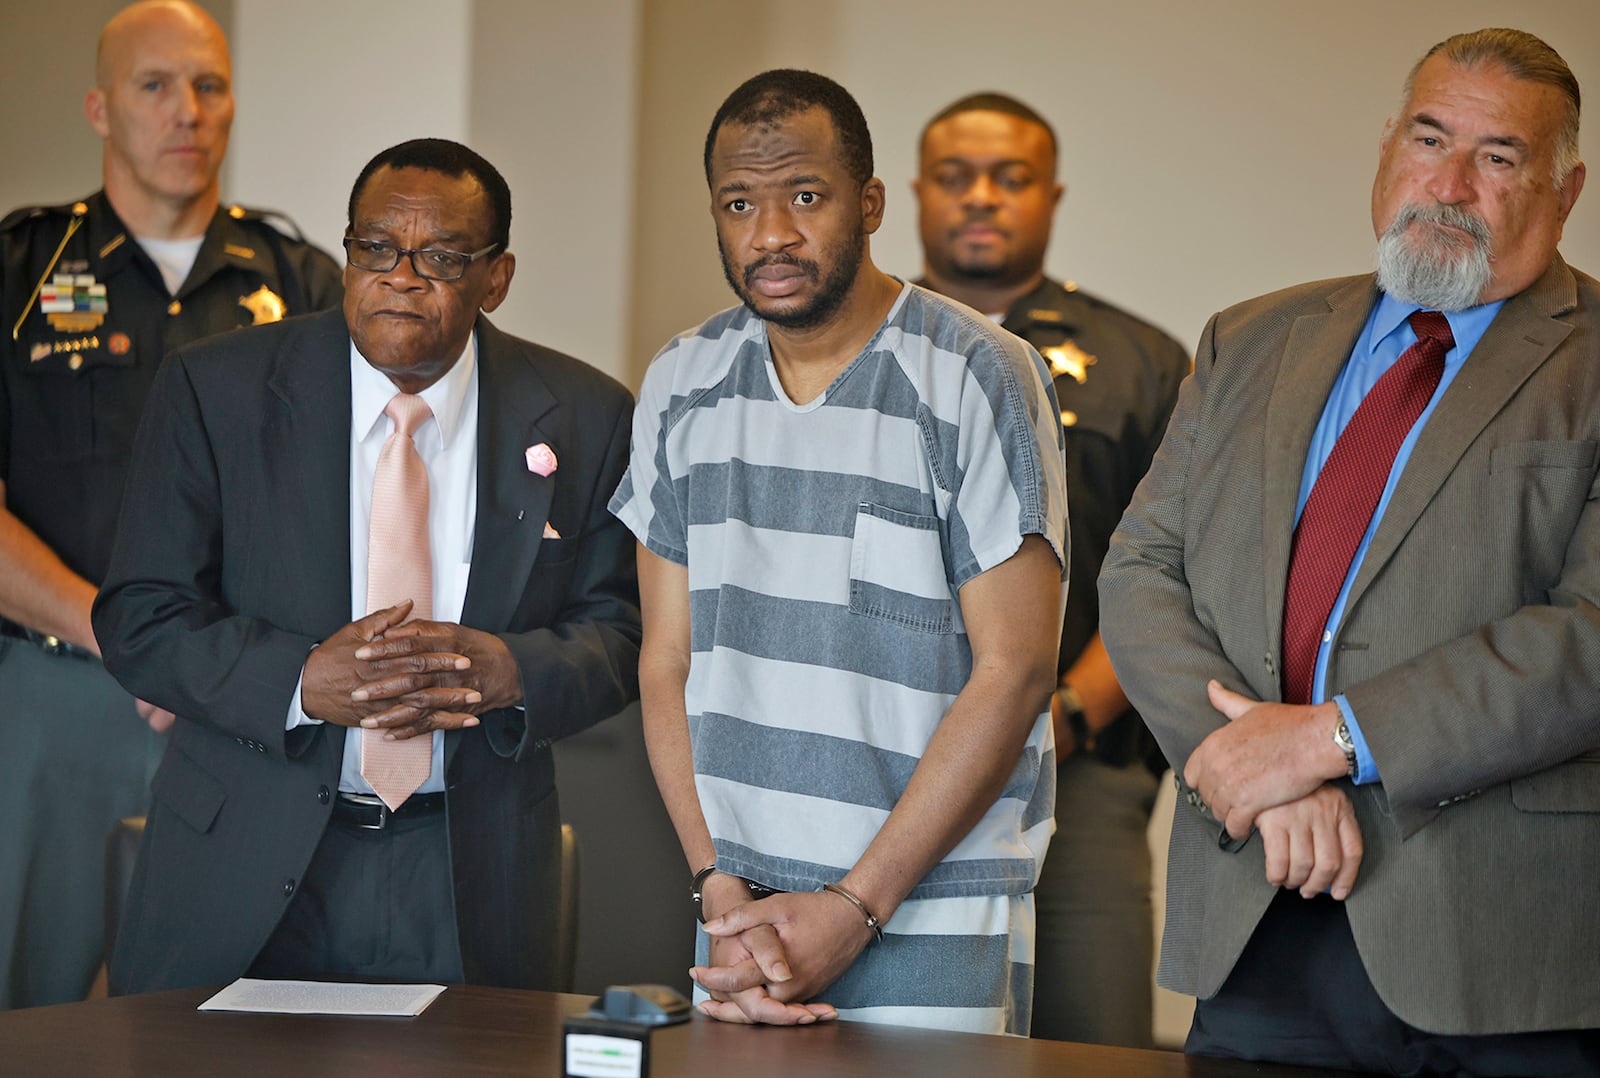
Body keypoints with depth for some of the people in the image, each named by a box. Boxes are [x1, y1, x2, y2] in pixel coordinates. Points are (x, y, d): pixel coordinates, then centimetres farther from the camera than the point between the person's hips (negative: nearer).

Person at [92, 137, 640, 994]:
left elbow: (620, 633, 3)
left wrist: (508, 672, -20)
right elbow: (138, 619, -5)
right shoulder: (214, 391, -3)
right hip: (244, 861, -1)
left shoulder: (582, 419, 1)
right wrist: (304, 682, -22)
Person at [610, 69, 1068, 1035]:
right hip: (744, 919, 4)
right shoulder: (682, 386, 7)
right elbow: (668, 662, 7)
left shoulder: (980, 380, -8)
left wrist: (853, 908, -14)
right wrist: (721, 891, -6)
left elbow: (1015, 669, -11)